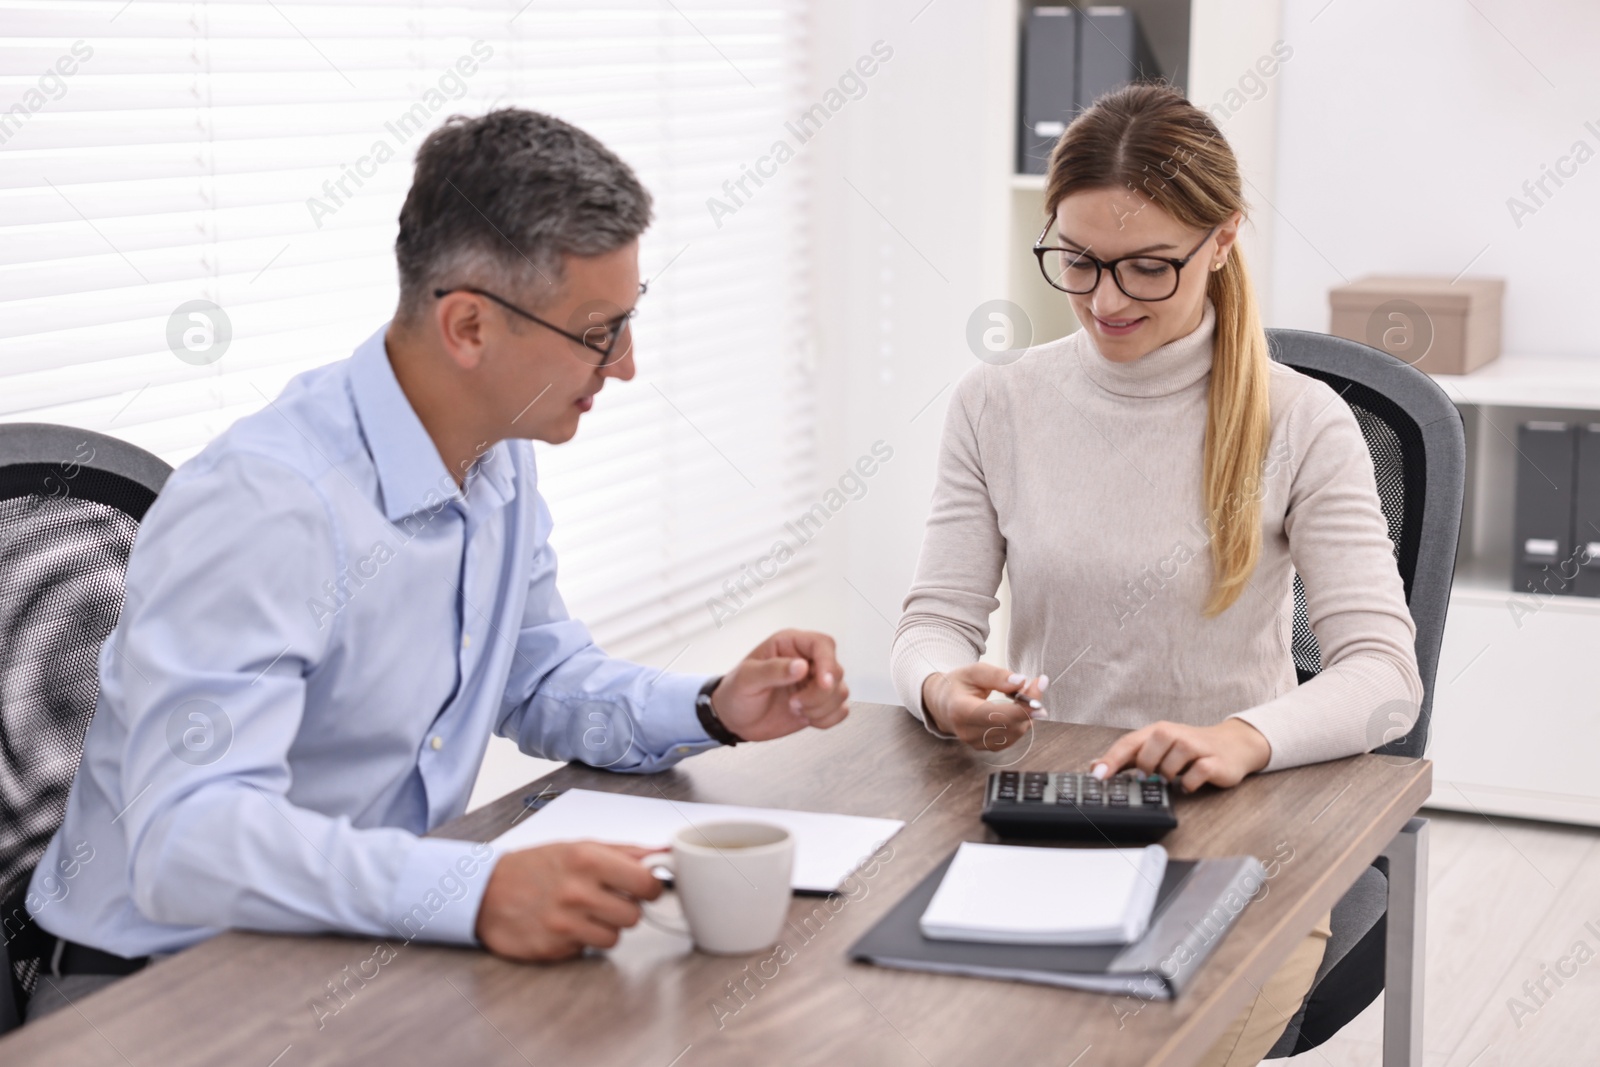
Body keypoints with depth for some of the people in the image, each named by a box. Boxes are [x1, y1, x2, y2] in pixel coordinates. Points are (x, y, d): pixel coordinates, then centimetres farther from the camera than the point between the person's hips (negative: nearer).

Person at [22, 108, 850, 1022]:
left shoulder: (501, 460, 4)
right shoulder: (263, 503, -26)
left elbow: (541, 682, 19)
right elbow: (187, 840, -35)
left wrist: (714, 711, 0)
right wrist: (477, 893, -47)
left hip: (379, 944, 8)